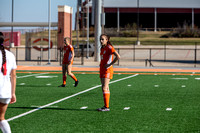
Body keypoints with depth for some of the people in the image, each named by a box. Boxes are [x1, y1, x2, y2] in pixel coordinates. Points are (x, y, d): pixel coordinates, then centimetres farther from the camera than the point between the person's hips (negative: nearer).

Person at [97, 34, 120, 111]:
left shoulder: (109, 48, -11)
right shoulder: (102, 48, 14)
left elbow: (118, 56, -22)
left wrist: (110, 64, -19)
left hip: (107, 70, -9)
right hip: (102, 70, 9)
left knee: (104, 88, -13)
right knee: (105, 88, 8)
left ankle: (106, 107, -12)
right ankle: (106, 106, 11)